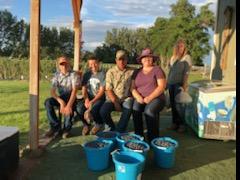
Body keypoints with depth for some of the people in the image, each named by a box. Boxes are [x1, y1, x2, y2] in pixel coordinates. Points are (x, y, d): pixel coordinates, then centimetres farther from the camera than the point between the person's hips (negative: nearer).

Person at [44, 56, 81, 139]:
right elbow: (52, 91, -10)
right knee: (48, 102, -24)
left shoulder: (74, 74, -13)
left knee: (69, 107, -37)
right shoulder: (56, 75, 0)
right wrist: (61, 101, -29)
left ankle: (66, 128, -11)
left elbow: (74, 91, -24)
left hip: (71, 98, -4)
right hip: (61, 98, 4)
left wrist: (69, 105, -39)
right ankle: (56, 127, -14)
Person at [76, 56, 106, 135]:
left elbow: (102, 91, -13)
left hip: (99, 98, -4)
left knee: (93, 110, -33)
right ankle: (86, 124, 7)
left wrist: (92, 101, -23)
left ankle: (99, 124, 4)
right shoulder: (86, 74, 8)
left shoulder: (102, 74, -7)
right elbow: (84, 89, 4)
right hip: (89, 98, 4)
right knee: (79, 109, -26)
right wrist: (86, 99, -15)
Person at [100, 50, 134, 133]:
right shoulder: (110, 72, 1)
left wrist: (131, 99, -15)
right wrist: (115, 102, -14)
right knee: (103, 111, -26)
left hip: (126, 98, 0)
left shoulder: (131, 71, 2)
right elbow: (108, 90, -4)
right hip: (113, 99, 1)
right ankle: (112, 127, 5)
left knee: (128, 109, -34)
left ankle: (118, 131, -14)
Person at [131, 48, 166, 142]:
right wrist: (138, 97, -13)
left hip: (156, 98, -3)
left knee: (149, 111, -33)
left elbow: (161, 87, -8)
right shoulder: (137, 72, 14)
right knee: (135, 109, -29)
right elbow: (133, 87, 7)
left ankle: (153, 138, -18)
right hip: (141, 99, 3)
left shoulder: (157, 70, 2)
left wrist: (149, 98, -18)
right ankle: (138, 136, -17)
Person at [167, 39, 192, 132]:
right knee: (172, 103, 7)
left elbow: (187, 72, -10)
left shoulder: (187, 57, -3)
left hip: (179, 83, -6)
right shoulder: (173, 57, 15)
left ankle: (182, 124, 4)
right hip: (171, 83, 6)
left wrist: (184, 85, -17)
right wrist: (167, 82, 12)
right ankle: (175, 122, 17)